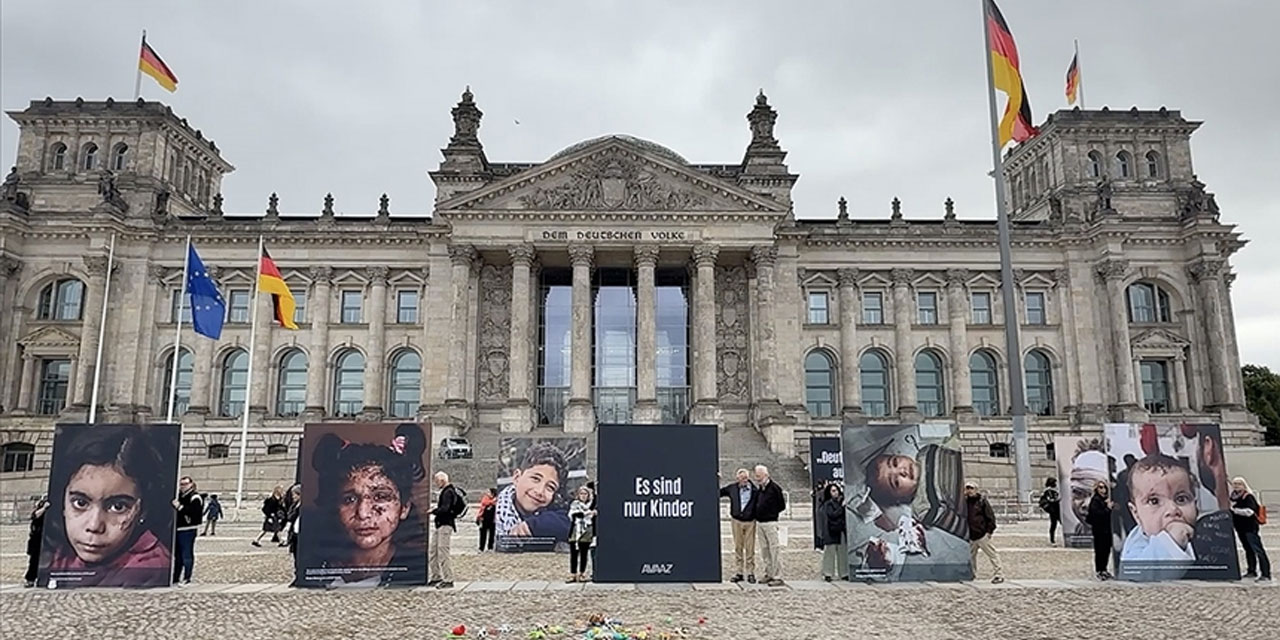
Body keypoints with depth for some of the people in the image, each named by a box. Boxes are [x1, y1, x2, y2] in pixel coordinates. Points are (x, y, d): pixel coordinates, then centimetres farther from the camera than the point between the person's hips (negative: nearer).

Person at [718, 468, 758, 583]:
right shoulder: (732, 488, -1)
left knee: (750, 548, 3)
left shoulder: (755, 490, -8)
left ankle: (750, 573, 13)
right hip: (736, 521, 2)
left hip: (750, 522, -2)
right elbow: (719, 492, 12)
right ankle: (739, 572, 17)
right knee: (738, 548, 8)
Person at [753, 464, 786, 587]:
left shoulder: (774, 488, -10)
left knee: (774, 549, -6)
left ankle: (778, 577, -4)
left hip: (770, 523, -8)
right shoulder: (760, 488, 12)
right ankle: (769, 574, 21)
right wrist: (757, 514, 10)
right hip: (759, 523, 8)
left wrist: (770, 513, -3)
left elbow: (782, 506, -6)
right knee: (764, 550, 12)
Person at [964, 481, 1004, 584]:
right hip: (971, 536, 6)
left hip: (982, 534, -6)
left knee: (992, 554, -3)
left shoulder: (982, 501, -5)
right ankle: (972, 574, 24)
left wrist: (989, 530, -10)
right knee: (971, 556, 13)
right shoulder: (965, 501, 9)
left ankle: (1000, 574, 1)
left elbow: (990, 516, -5)